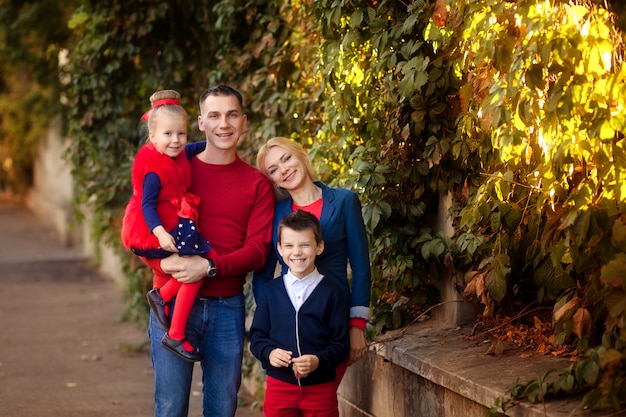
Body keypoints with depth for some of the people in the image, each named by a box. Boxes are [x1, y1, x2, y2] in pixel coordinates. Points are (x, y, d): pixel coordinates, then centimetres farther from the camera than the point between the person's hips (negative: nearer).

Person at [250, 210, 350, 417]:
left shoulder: (331, 291, -3)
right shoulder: (271, 290, 3)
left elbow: (341, 343, -4)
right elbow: (257, 335, 6)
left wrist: (319, 360, -21)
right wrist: (268, 353, -14)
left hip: (320, 387, -1)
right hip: (279, 385, 2)